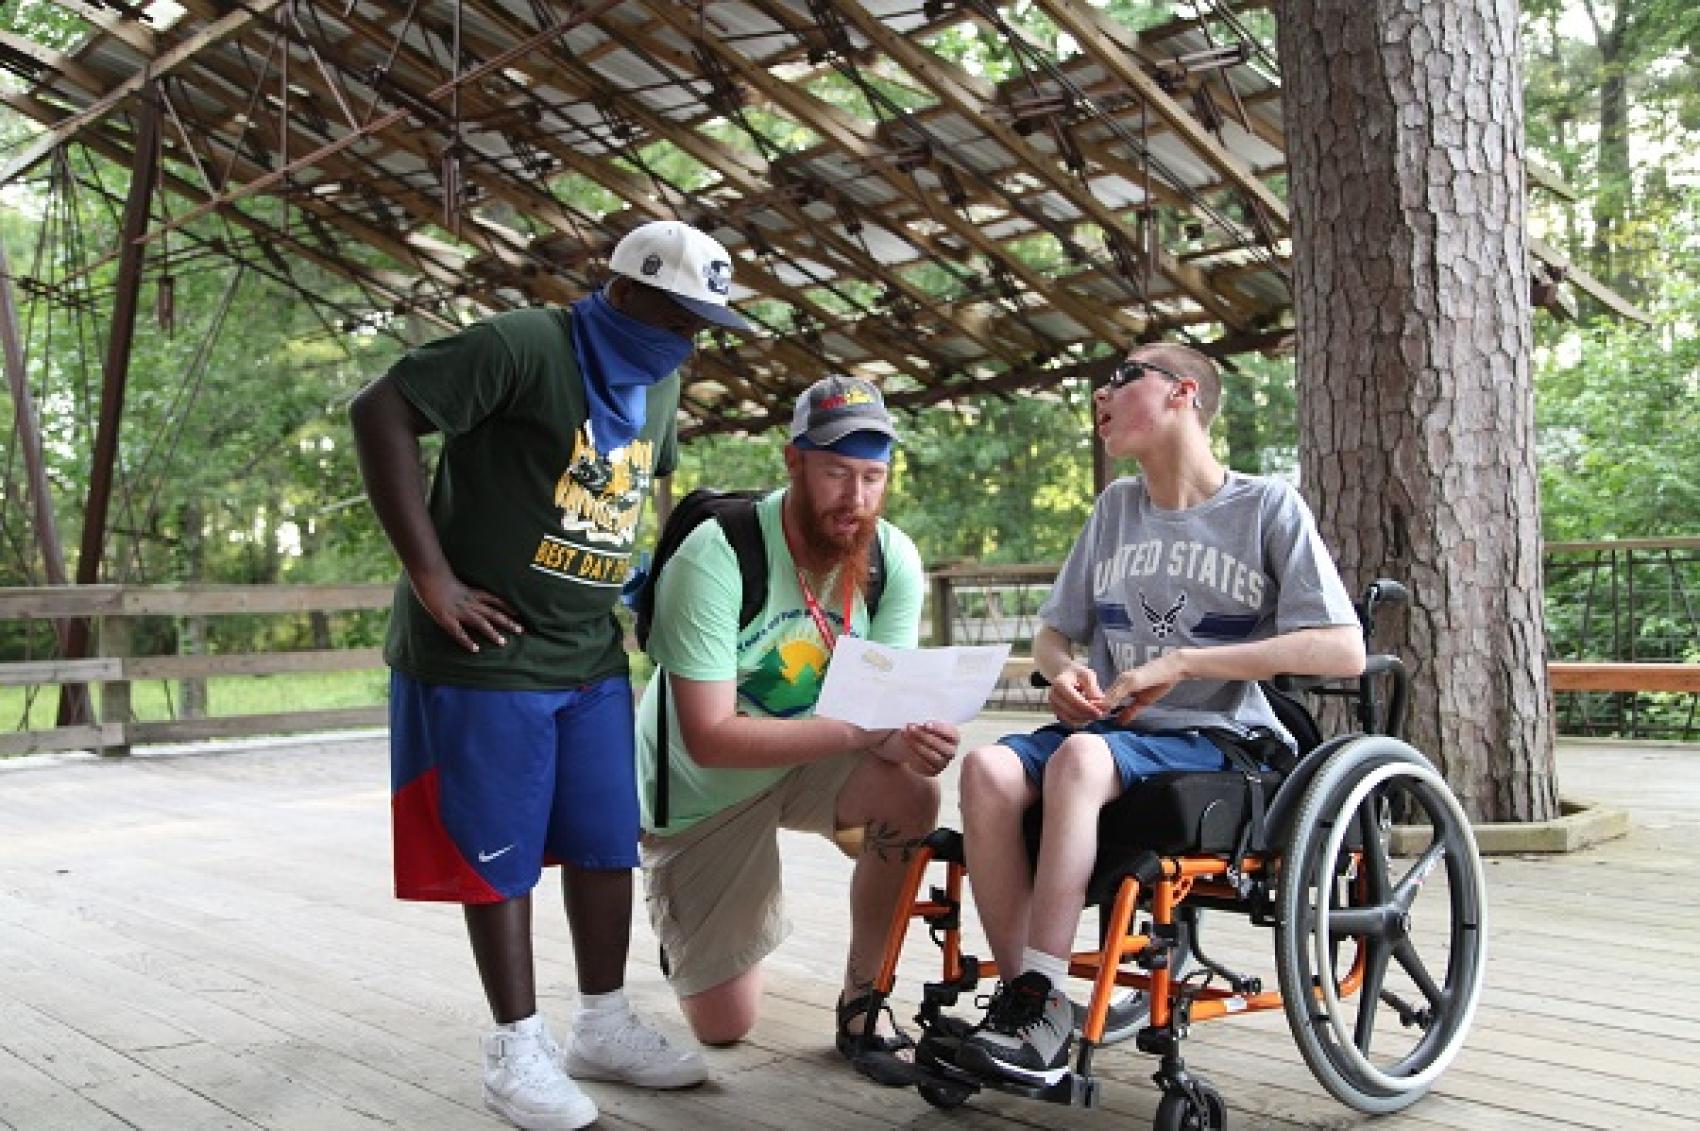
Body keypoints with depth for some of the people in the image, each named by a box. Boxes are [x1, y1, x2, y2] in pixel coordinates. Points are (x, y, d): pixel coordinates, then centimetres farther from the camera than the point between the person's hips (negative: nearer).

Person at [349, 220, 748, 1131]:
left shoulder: (659, 383, 10)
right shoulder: (523, 346, -16)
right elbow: (380, 413, -21)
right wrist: (428, 574, -21)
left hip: (590, 656, 8)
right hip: (485, 653, -7)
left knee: (606, 844, 11)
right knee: (499, 855, 3)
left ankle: (603, 1027, 26)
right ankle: (517, 1049, 16)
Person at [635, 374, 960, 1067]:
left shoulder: (894, 561, -16)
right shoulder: (715, 559, -30)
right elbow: (709, 737, -33)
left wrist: (907, 737, -42)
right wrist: (857, 730, -43)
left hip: (809, 765, 3)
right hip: (701, 790, -3)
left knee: (912, 791, -30)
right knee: (722, 1025, 1)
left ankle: (862, 995, -7)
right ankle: (685, 926, 36)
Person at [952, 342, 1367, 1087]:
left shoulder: (1268, 507, 0)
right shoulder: (1115, 507, 15)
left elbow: (1343, 650, -10)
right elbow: (1052, 633, 21)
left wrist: (1179, 664, -15)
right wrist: (1064, 672, -5)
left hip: (1215, 742, -5)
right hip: (1112, 727, 5)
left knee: (1079, 758, -36)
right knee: (988, 768, -27)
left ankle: (1040, 1003, -30)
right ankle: (1022, 998, -23)